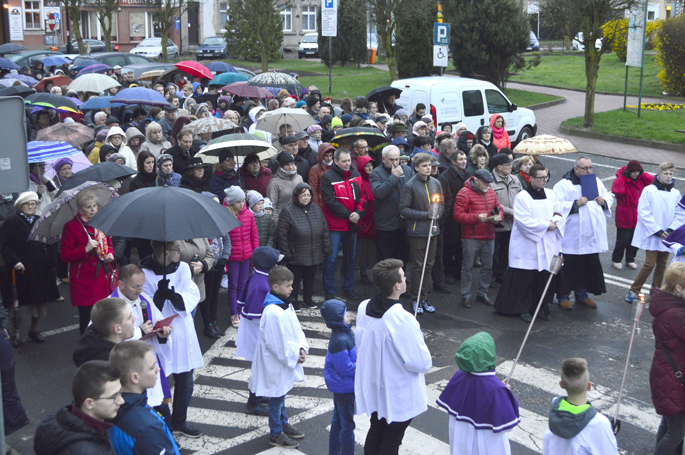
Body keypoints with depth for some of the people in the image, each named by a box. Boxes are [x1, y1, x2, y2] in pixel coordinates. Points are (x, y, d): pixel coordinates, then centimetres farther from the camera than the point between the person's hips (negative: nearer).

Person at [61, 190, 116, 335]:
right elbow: (64, 256, -6)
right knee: (87, 318, -2)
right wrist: (86, 249, -19)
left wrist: (110, 254, 3)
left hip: (104, 278, 4)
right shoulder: (71, 227, -4)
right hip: (84, 281, -4)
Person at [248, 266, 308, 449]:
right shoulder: (272, 312, -28)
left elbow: (296, 329, 9)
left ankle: (283, 423, 42)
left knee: (282, 393, 25)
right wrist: (295, 356, -16)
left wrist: (301, 349, -5)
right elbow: (278, 344, -26)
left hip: (287, 359, 9)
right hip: (276, 364, -9)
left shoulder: (286, 305, 3)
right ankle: (276, 434, 22)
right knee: (277, 398, 7)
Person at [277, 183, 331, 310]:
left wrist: (326, 248, 9)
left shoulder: (316, 209, 6)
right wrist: (286, 253, -11)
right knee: (295, 278, 6)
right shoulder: (288, 211, -10)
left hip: (314, 255, 5)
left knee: (310, 277, 17)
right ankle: (292, 301, 23)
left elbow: (325, 230, 12)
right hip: (296, 255, -5)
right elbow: (282, 235, -9)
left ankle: (308, 299, 35)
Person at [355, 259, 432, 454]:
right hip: (398, 394, -6)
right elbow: (419, 362, -24)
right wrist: (427, 361, -3)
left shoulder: (363, 308, -9)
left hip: (372, 387, 6)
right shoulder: (402, 319, -31)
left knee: (375, 432, 24)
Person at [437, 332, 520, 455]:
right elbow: (506, 425, -23)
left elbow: (449, 406, 0)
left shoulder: (459, 376, -15)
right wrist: (507, 396, -10)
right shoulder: (496, 389, -32)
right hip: (488, 445, -5)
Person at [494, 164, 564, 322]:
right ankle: (523, 309, 12)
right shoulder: (522, 197, -9)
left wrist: (555, 222, -11)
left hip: (547, 247, 5)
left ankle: (542, 308, 20)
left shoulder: (551, 195, 10)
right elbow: (524, 222, -17)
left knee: (545, 278, 6)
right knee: (524, 279, -1)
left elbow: (560, 214, 12)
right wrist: (546, 225, -14)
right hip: (527, 247, -5)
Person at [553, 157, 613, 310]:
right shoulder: (564, 184, -8)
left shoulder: (596, 181, 12)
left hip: (592, 235, 6)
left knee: (590, 265, 12)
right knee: (569, 267, 0)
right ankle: (563, 296, 14)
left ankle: (582, 293, 28)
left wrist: (604, 201, 0)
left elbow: (609, 197, 22)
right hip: (572, 237, -6)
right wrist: (576, 204, -23)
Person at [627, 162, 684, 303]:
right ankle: (634, 291, 4)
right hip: (651, 236, -4)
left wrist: (670, 230, -10)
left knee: (662, 264, 10)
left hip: (667, 237, 4)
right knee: (650, 264, -8)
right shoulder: (649, 190, -9)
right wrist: (658, 231, -13)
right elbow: (644, 213, -11)